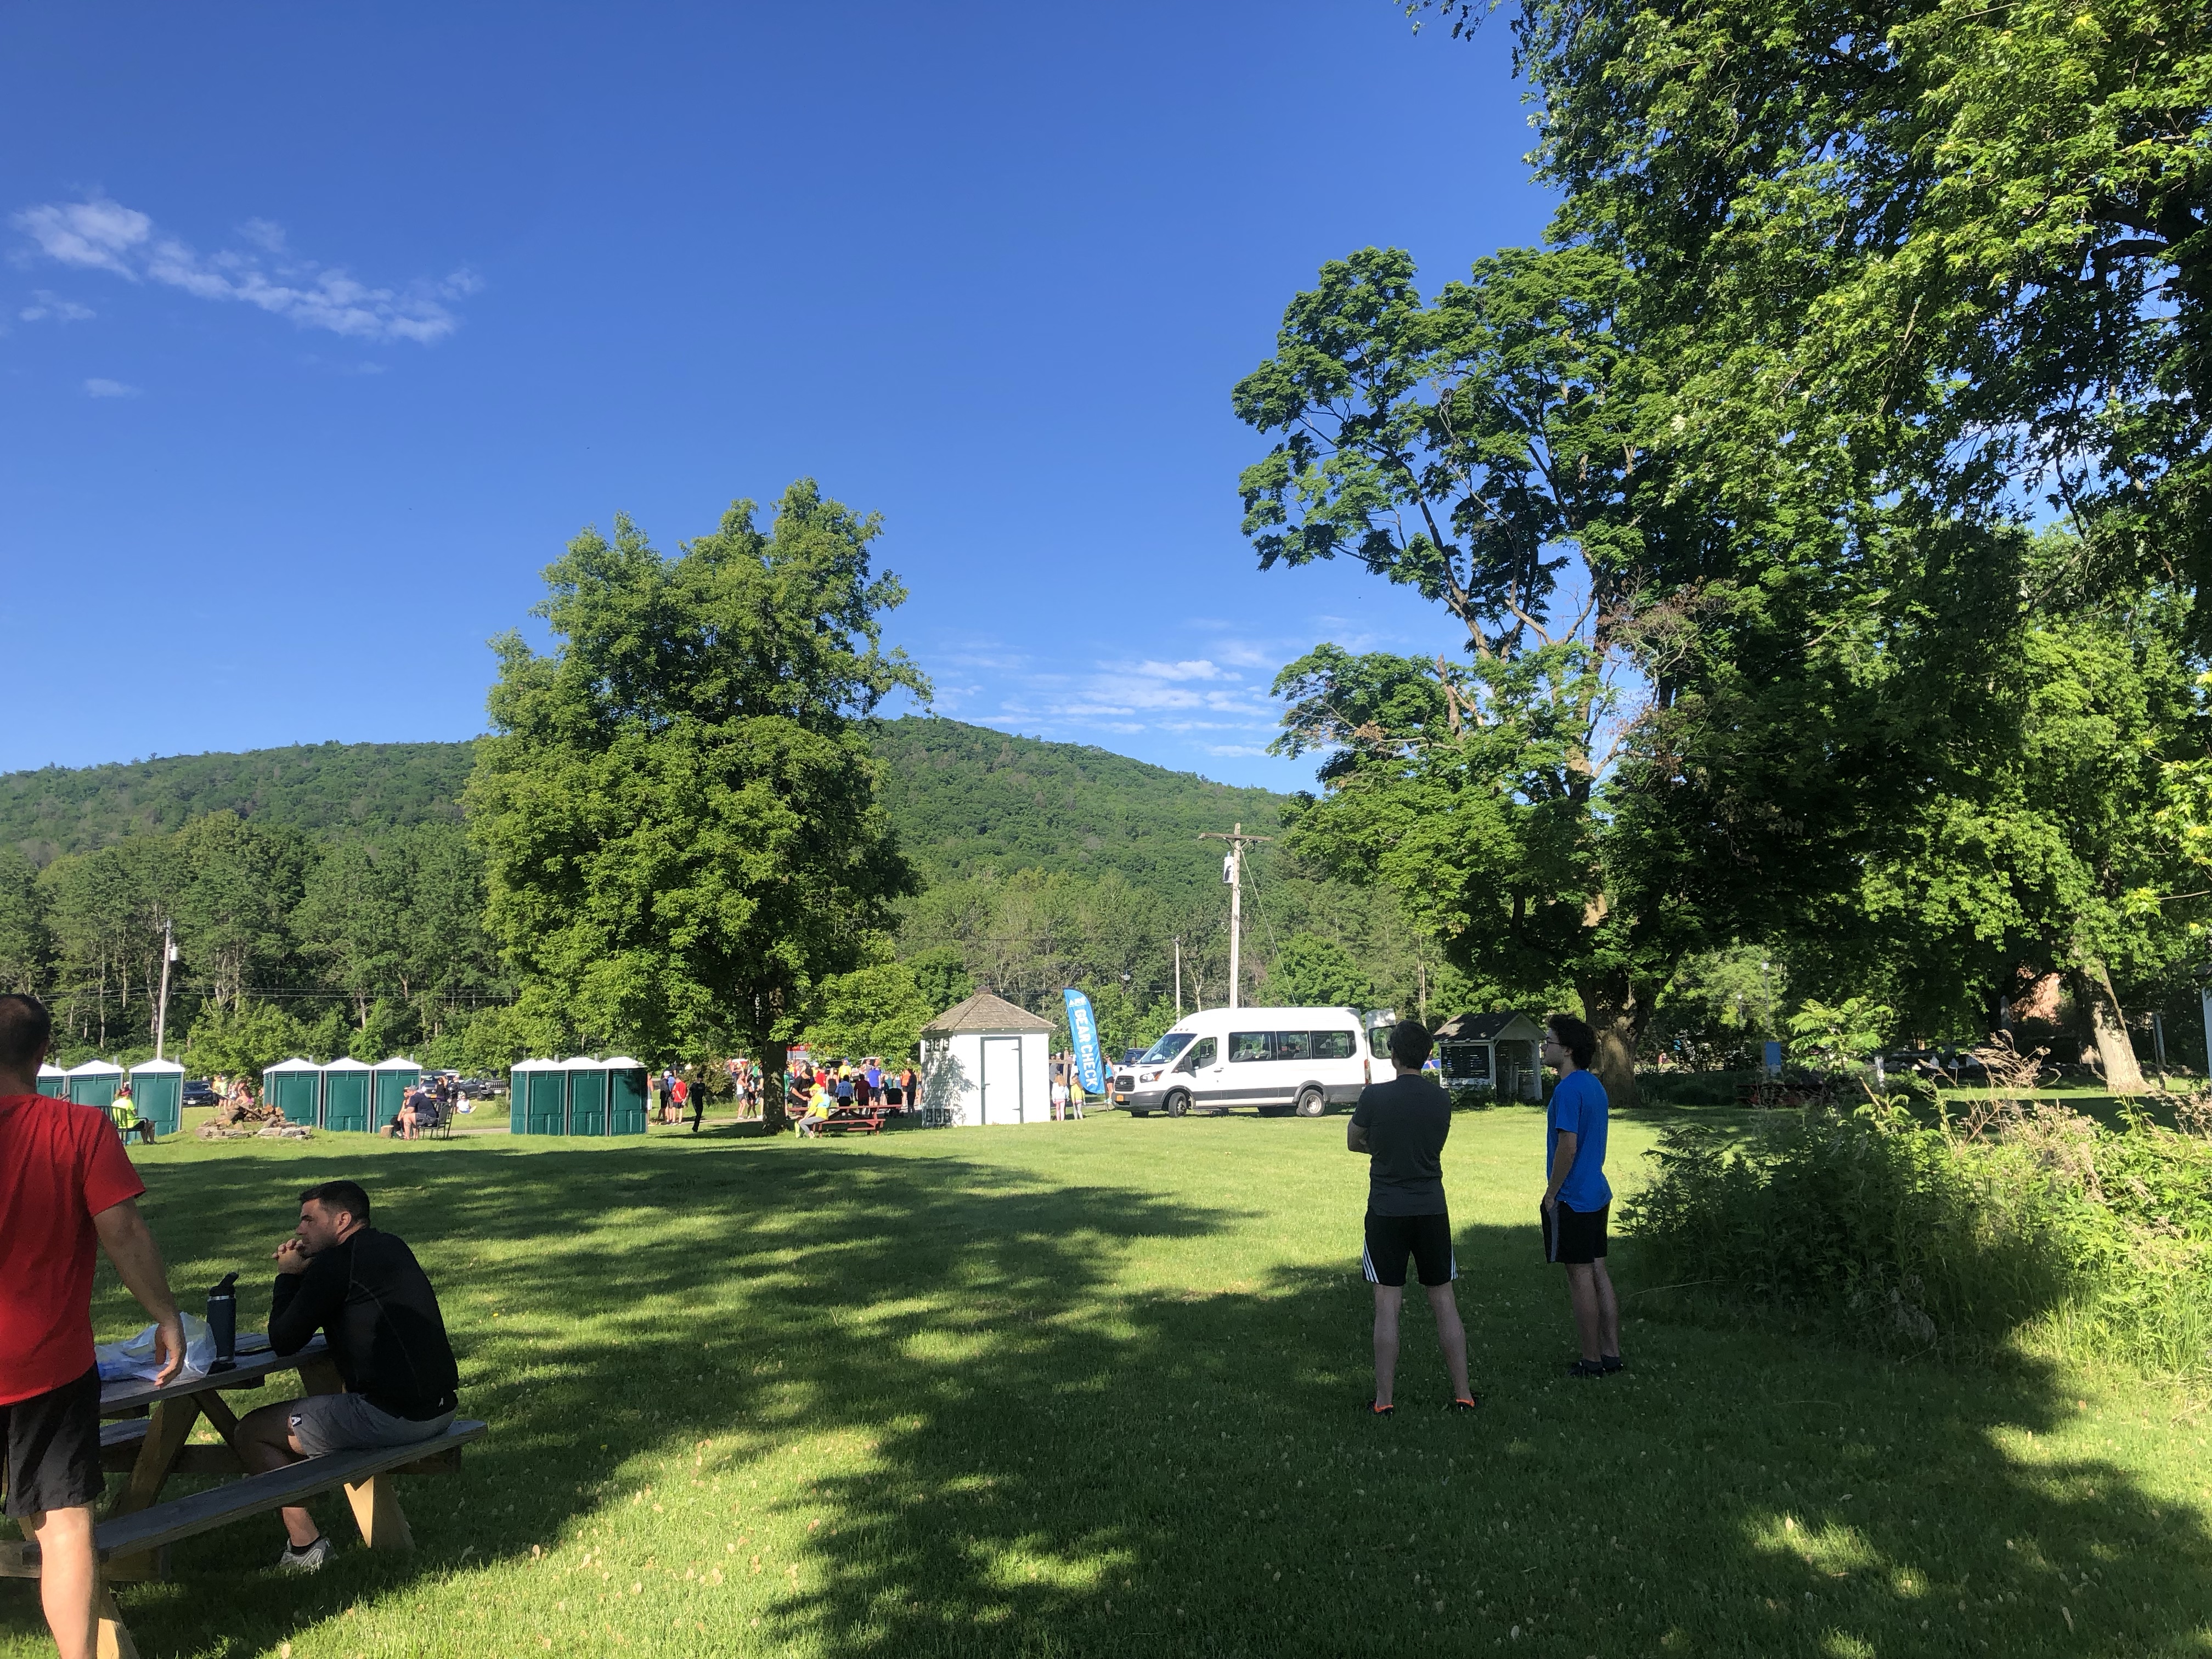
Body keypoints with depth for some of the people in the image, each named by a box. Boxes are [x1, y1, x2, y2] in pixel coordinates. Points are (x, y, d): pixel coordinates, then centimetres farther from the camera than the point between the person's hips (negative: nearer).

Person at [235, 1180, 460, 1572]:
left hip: (393, 1415, -9)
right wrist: (299, 1278, 13)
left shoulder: (335, 1264, -13)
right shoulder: (391, 1247, 15)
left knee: (251, 1432, 5)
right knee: (316, 1404, 34)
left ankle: (305, 1544, 6)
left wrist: (288, 1275, 6)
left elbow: (283, 1342, -6)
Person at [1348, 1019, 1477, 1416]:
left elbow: (1353, 1142, 4)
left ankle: (1384, 1399, 6)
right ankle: (1463, 1394, 15)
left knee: (1387, 1306, 2)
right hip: (1432, 1211, 3)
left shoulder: (1375, 1096, -11)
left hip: (1386, 1212, -3)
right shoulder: (1442, 1100, -1)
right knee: (1444, 1302, 11)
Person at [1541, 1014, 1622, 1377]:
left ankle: (1591, 1361, 7)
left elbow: (1568, 1146, -22)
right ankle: (1612, 1354, 20)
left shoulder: (1568, 1089, -18)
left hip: (1572, 1199, -9)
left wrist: (1551, 1195, -13)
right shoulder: (1594, 1084, 11)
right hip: (1597, 1193, 9)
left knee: (1580, 1277, -1)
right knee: (1598, 1271, 14)